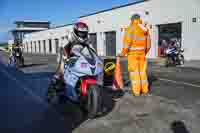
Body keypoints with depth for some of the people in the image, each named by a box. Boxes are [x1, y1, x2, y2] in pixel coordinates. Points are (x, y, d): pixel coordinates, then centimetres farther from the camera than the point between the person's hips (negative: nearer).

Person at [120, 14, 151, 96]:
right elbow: (148, 43, 14)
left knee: (134, 71, -2)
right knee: (142, 71, 12)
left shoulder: (130, 28, -8)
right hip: (142, 53, 6)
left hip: (132, 53, -5)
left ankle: (136, 91, -1)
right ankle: (145, 89, 17)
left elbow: (127, 41, -16)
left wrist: (123, 52, -8)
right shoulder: (145, 29, 11)